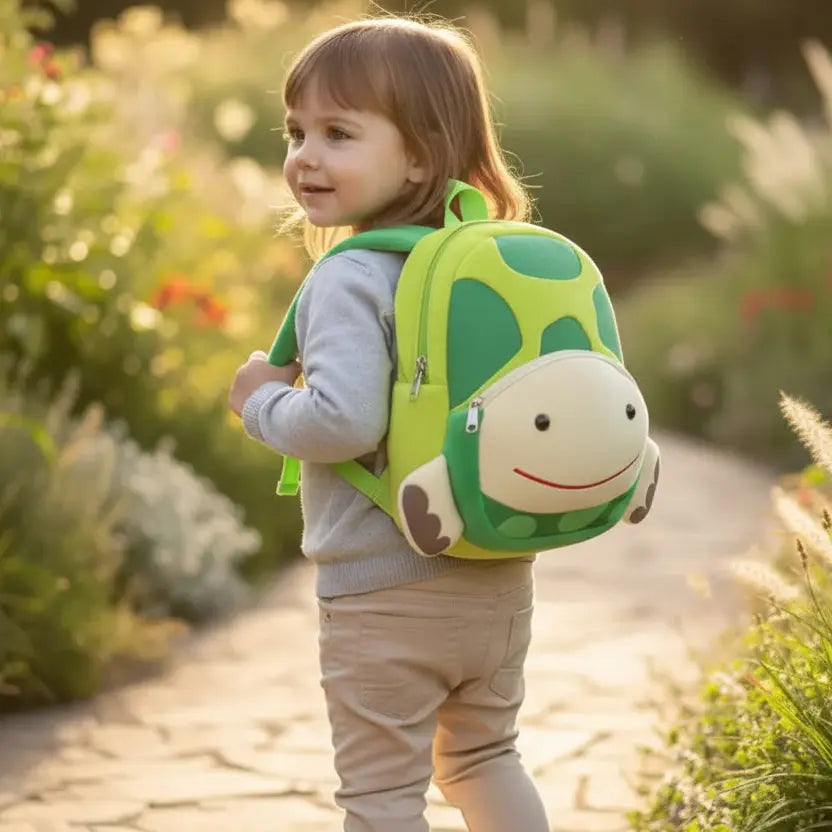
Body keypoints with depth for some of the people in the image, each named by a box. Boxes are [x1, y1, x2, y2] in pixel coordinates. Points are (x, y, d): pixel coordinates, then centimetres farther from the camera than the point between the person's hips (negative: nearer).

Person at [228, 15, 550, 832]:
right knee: (483, 758, 26)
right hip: (498, 581, 7)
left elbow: (344, 421, -30)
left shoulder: (350, 280, -20)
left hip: (386, 597, -7)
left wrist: (262, 403, -13)